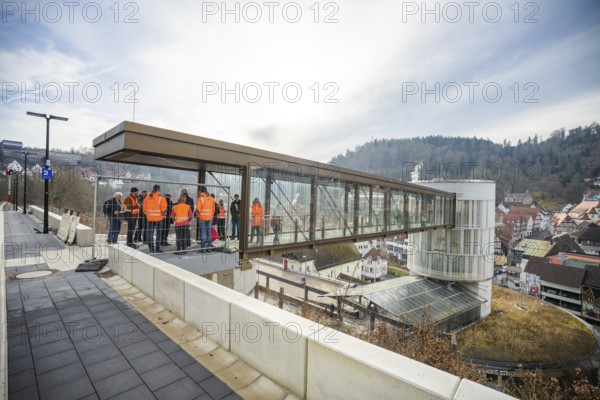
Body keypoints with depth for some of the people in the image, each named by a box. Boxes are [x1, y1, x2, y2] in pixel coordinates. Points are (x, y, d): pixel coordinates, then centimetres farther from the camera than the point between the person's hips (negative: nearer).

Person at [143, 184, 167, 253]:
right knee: (159, 233, 4)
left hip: (149, 218, 4)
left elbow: (145, 208, 7)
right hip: (159, 218, -4)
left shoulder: (147, 197, 4)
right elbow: (163, 208, -12)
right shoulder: (161, 198, -10)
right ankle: (157, 248, 5)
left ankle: (151, 248, 16)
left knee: (150, 233, 13)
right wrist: (162, 214, 7)